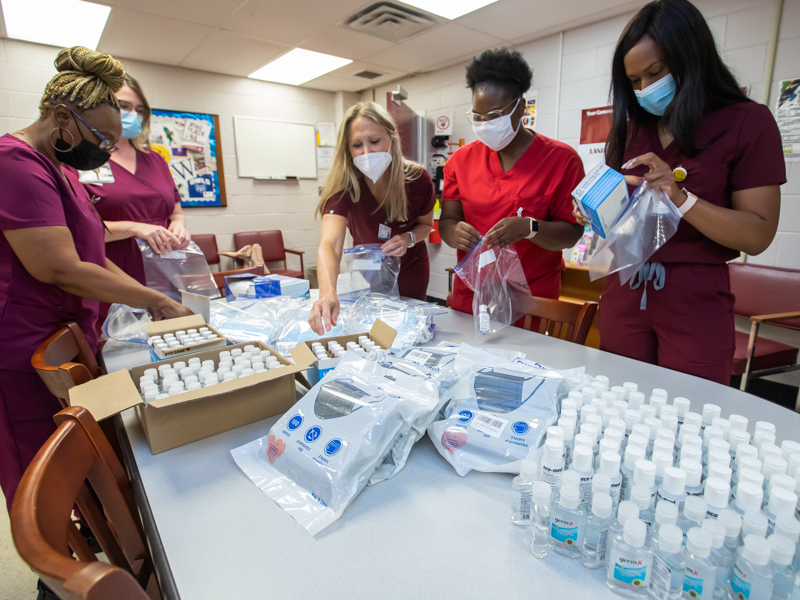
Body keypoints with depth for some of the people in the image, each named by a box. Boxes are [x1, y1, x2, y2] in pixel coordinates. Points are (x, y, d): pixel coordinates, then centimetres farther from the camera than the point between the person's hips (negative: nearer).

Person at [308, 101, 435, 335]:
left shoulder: (418, 180, -24)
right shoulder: (343, 186, -30)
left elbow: (426, 223, -4)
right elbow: (330, 244, -44)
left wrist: (410, 238, -28)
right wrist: (328, 294, -63)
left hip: (410, 273, 1)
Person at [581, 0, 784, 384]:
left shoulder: (746, 121, -1)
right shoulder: (631, 128, 11)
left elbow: (758, 235, -7)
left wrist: (680, 197, -20)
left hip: (696, 304, -3)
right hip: (624, 295, 3)